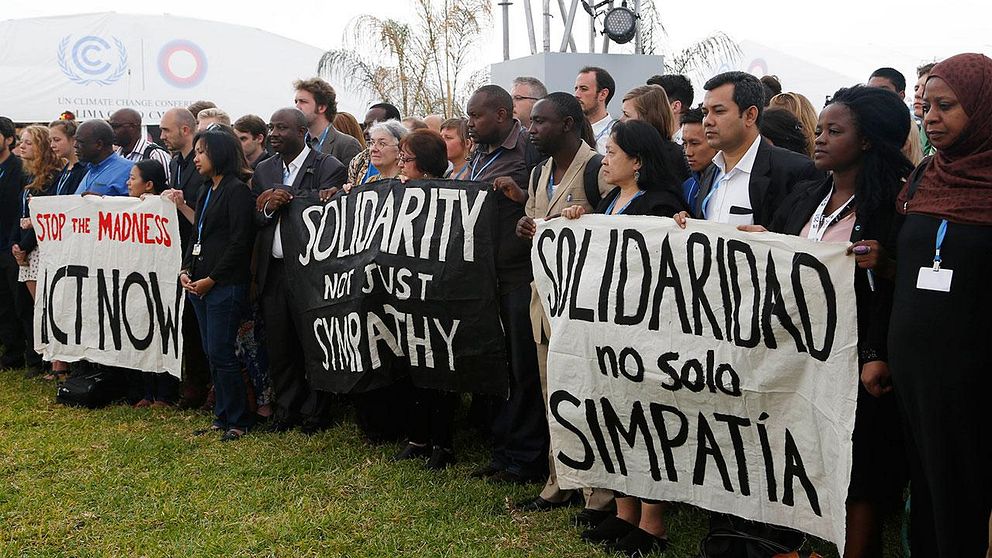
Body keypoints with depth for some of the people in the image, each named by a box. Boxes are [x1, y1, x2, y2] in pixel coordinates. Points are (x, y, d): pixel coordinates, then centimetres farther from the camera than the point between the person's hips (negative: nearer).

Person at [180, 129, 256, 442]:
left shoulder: (237, 190, -10)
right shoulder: (207, 191, 16)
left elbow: (240, 242, -15)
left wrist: (210, 280, -14)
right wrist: (186, 271, 5)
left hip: (225, 285, -8)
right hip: (199, 284, 9)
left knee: (220, 353, -6)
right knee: (211, 353, 11)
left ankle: (238, 421, 6)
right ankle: (222, 417, 20)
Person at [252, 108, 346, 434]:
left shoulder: (329, 168, -6)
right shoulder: (264, 171, 12)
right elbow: (252, 220, 8)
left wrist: (285, 199, -15)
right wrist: (269, 207, -12)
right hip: (272, 271, 5)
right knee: (278, 347, 12)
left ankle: (314, 412, 21)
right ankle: (285, 409, 26)